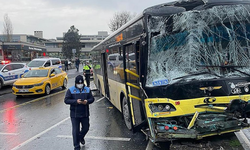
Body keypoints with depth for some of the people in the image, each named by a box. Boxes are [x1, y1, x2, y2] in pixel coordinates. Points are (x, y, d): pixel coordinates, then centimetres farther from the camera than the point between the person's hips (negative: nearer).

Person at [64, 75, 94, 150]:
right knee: (75, 131, 0)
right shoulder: (70, 90, -5)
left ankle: (81, 137, 48)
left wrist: (87, 101, -17)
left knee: (86, 128, 15)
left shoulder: (87, 90, 4)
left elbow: (92, 99, 6)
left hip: (85, 114, 3)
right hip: (74, 114, -3)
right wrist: (76, 101, -23)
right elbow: (66, 100, -9)